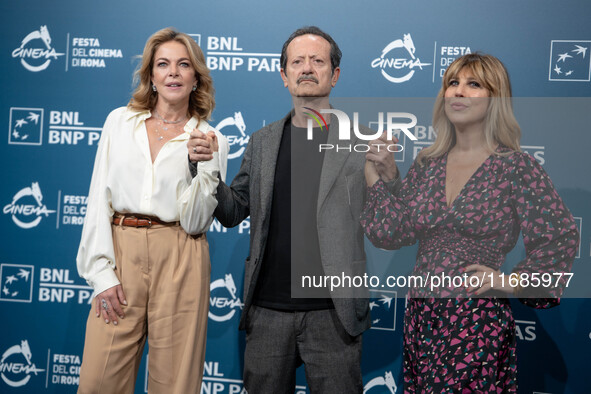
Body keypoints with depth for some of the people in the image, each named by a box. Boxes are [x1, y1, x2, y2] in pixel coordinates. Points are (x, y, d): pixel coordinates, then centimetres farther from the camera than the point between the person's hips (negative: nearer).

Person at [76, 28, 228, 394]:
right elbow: (99, 198, 4)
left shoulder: (211, 140, 4)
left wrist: (204, 164, -14)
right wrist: (101, 272, -4)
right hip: (120, 252, 1)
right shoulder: (119, 121, 9)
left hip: (180, 261, -1)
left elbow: (195, 222, -2)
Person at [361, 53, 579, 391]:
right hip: (420, 315, 5)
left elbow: (563, 237, -4)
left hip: (479, 322, -4)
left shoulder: (516, 167, -6)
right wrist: (372, 174, -1)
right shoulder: (427, 164, 7)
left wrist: (512, 281, -10)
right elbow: (392, 233, 2)